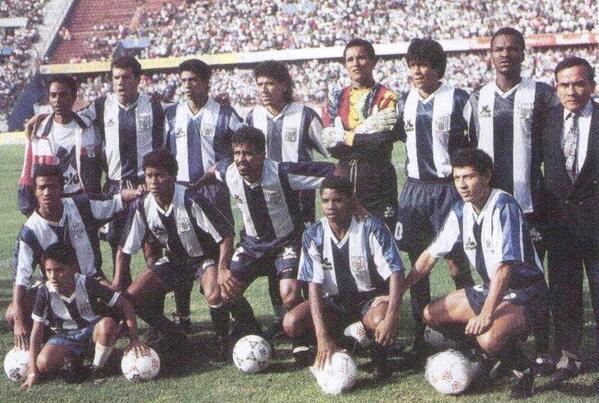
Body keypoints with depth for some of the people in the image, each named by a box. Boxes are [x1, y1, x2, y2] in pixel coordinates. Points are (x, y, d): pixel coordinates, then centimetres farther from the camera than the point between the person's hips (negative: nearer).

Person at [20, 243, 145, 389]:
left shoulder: (87, 284, -22)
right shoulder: (45, 292, -17)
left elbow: (125, 305, -17)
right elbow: (37, 329, -12)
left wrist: (134, 339, -22)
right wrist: (33, 371, -16)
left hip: (93, 330, -1)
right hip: (65, 336, 1)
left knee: (108, 325, -36)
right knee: (43, 364, -28)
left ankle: (97, 367, -10)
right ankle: (74, 360, 5)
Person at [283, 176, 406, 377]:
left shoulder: (371, 227, -17)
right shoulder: (313, 235, -11)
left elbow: (395, 272, -21)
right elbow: (315, 285, -16)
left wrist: (391, 317, -37)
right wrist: (322, 337, -28)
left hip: (370, 297, -2)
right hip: (334, 301, 2)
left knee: (381, 321, -37)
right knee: (292, 323, -23)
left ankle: (380, 355, -2)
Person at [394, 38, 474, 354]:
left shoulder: (458, 100, -6)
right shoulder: (405, 102, 10)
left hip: (448, 187, -5)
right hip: (414, 187, 5)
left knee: (456, 261, -7)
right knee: (417, 260, 7)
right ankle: (419, 335, 16)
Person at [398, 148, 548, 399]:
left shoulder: (503, 207, -23)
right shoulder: (461, 210, 0)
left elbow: (505, 266, -29)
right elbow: (431, 254, 8)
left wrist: (485, 315, -31)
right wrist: (397, 292, 7)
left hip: (525, 294, -8)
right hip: (490, 289, 8)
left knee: (489, 338, -33)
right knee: (431, 315, 5)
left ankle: (523, 370, 0)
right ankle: (488, 356, 17)